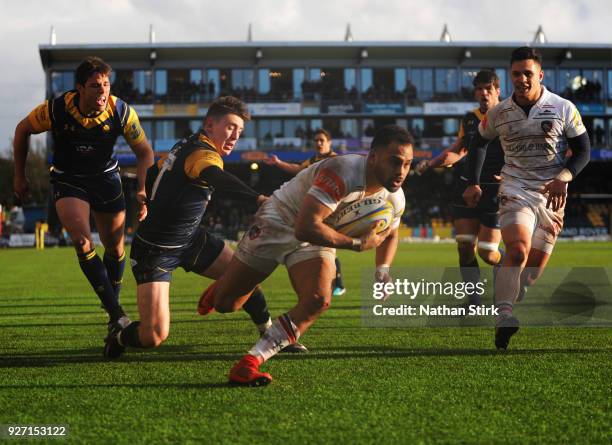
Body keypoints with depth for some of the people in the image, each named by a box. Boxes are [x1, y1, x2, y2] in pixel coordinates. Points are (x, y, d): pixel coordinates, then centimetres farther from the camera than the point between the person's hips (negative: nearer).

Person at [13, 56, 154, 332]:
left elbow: (144, 151, -8)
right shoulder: (56, 110, -24)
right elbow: (22, 130, -4)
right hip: (67, 180, -2)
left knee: (115, 248, 7)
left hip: (105, 176, 2)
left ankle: (113, 305, 32)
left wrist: (143, 191, -23)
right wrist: (19, 176, 1)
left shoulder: (121, 112, -20)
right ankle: (116, 314, -19)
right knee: (82, 242, -22)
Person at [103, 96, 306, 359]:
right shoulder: (203, 153, -23)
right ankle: (118, 338, 17)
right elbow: (219, 181, -47)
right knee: (153, 336, -14)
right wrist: (258, 199, -62)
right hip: (155, 251, -10)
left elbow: (150, 174, 20)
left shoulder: (185, 146, 6)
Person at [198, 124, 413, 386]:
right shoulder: (343, 173, -36)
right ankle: (219, 289, 42)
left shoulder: (395, 199, -10)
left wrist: (383, 271, -5)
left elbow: (390, 234, 13)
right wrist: (357, 244, -34)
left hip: (317, 239, 6)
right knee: (224, 303, 0)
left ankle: (249, 363, -18)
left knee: (319, 300, -24)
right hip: (279, 223, -5)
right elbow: (305, 228, -42)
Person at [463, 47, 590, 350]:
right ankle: (504, 317, -29)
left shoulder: (563, 109, -2)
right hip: (515, 190, -1)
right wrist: (473, 183, 14)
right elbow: (479, 143, 20)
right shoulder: (498, 114, 2)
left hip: (551, 194, 1)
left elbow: (583, 149, 2)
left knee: (536, 264, 2)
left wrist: (563, 178, -14)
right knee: (518, 250, -24)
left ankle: (507, 318, 17)